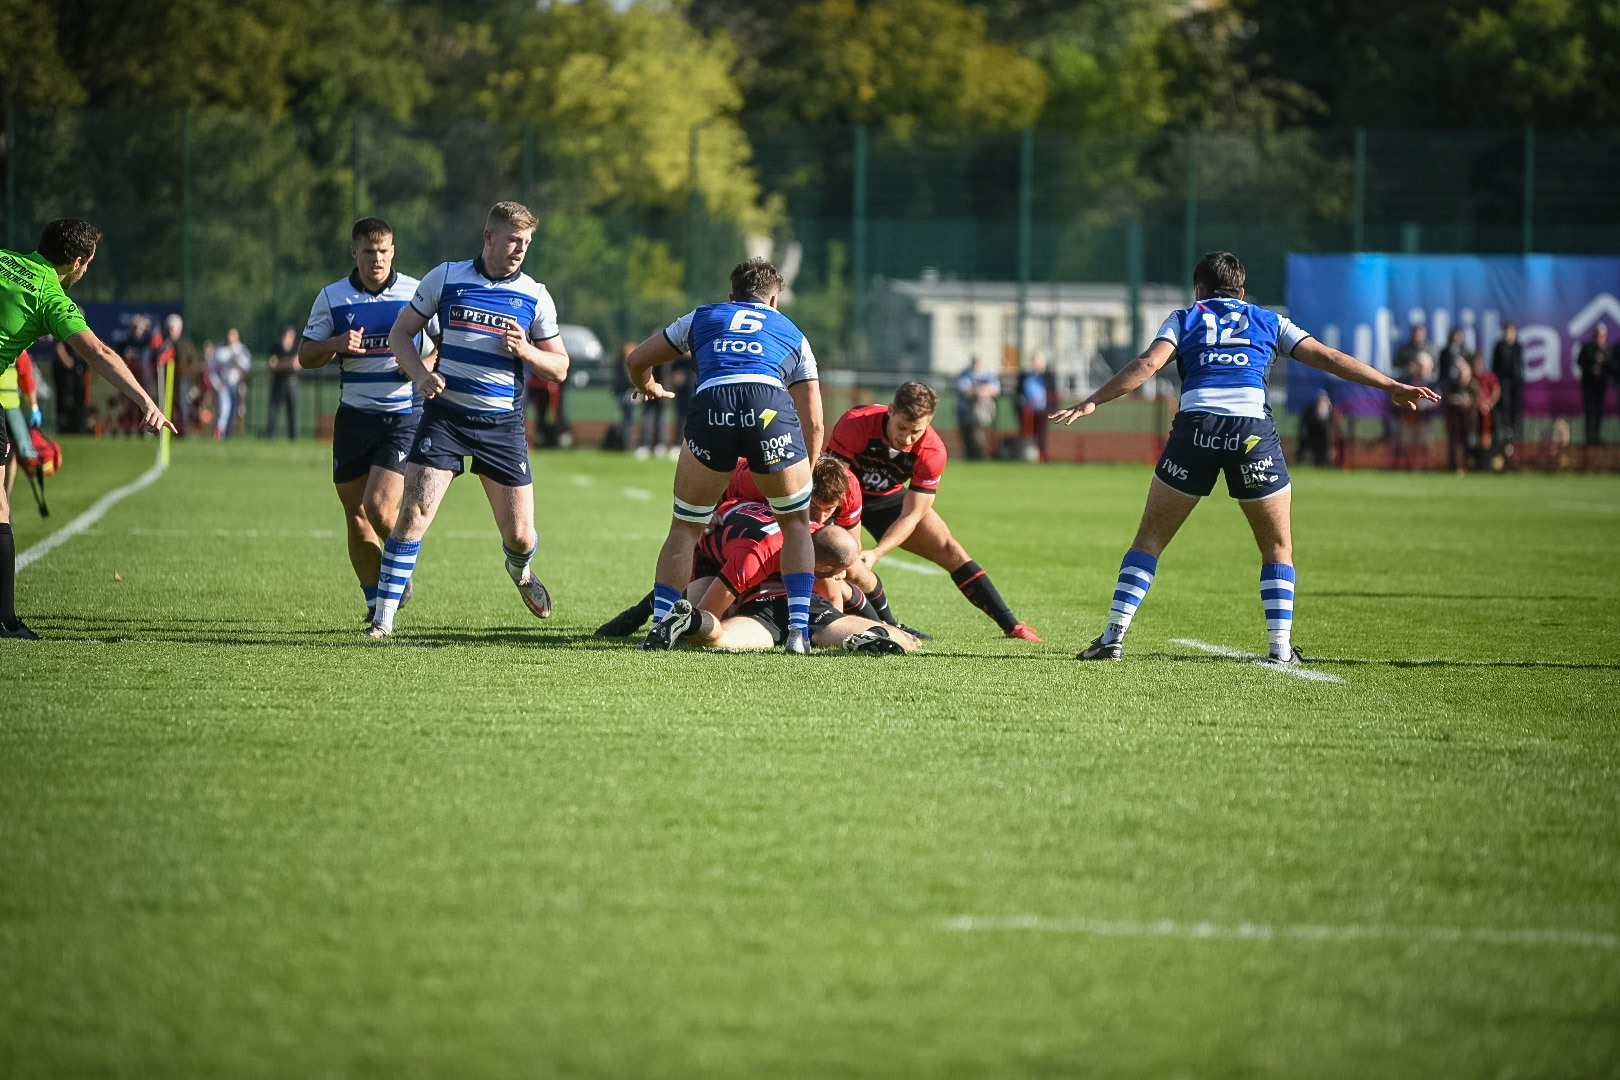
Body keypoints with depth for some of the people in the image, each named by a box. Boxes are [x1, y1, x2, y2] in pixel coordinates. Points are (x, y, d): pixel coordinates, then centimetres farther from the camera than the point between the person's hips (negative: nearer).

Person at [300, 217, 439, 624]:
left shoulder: (416, 292, -1)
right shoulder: (332, 297, 4)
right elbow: (306, 356, 9)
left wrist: (426, 364, -13)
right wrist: (336, 344, -12)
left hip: (403, 417, -3)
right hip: (353, 417, 3)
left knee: (379, 506, -16)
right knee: (356, 515, 3)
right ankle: (375, 600, 16)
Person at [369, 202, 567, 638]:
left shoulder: (535, 296, 4)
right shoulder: (445, 277, 2)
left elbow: (559, 368, 7)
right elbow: (401, 332, 8)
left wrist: (527, 351, -14)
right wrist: (420, 374, -10)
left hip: (502, 423, 1)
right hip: (445, 414, -1)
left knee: (519, 534, 2)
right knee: (415, 512, -15)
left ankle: (520, 570, 40)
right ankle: (384, 615, -9)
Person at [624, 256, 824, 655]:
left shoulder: (702, 318, 34)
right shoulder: (792, 334, 33)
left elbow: (637, 361, 40)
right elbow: (813, 422, 29)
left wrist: (648, 389, 63)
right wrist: (806, 480, 40)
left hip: (710, 407, 0)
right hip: (772, 408, 0)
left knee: (685, 528, 18)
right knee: (796, 523, 19)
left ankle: (660, 625, 10)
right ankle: (798, 629, 8)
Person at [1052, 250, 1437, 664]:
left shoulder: (1184, 319, 20)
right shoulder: (1268, 321, 23)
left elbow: (1149, 363, 3)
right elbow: (1327, 358, 17)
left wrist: (1093, 401, 1)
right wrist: (1393, 387, 20)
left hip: (1196, 425, 0)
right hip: (1254, 428, 0)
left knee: (1150, 536, 12)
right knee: (1278, 547, 15)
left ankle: (1114, 634, 3)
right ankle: (1281, 647, 4)